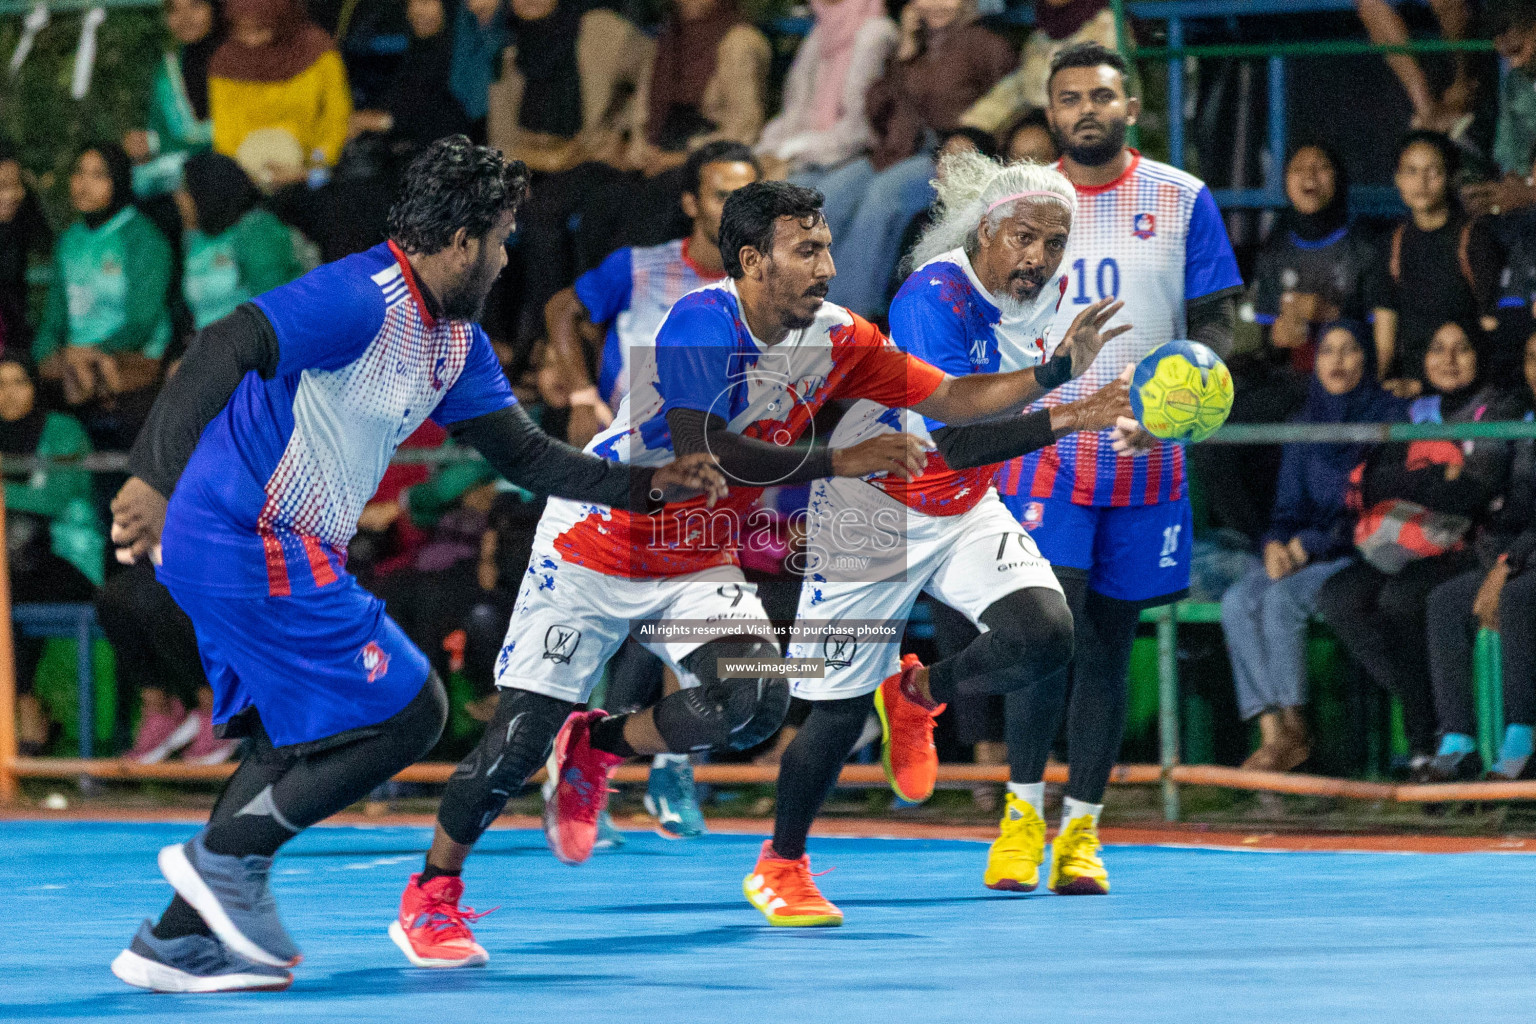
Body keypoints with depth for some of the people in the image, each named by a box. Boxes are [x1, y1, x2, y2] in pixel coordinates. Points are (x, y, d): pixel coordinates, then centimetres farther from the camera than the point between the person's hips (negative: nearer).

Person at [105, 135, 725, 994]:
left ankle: (177, 940, 16)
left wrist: (646, 484, 8)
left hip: (287, 552, 10)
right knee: (407, 712, -5)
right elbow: (223, 351, -29)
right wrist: (155, 477, -37)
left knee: (307, 742, 16)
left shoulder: (457, 340, 13)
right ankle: (228, 856, 0)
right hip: (253, 545, -10)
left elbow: (524, 453, 20)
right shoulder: (361, 299, -18)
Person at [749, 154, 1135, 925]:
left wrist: (1062, 365, 2)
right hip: (874, 507, -6)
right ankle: (778, 868, 22)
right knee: (840, 711, -2)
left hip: (965, 510, 6)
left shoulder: (1035, 293, -3)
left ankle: (918, 693, 13)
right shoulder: (934, 297, -27)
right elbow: (955, 442, -36)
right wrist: (1066, 419, -43)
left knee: (1045, 636, -19)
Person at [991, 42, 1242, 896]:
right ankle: (1022, 808, -2)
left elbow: (1214, 322, 4)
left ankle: (1081, 828, 12)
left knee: (1108, 646, 6)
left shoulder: (1182, 201, 4)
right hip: (1044, 450, -1)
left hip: (1146, 463, 1)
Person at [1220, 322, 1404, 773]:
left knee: (1283, 598, -31)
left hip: (1366, 553, -6)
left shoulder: (1389, 417, -3)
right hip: (1303, 554, 6)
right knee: (1238, 601, -22)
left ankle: (1294, 729, -21)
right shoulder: (1305, 424, 15)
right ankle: (1272, 732, -26)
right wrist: (1277, 542, -7)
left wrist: (1311, 544, -14)